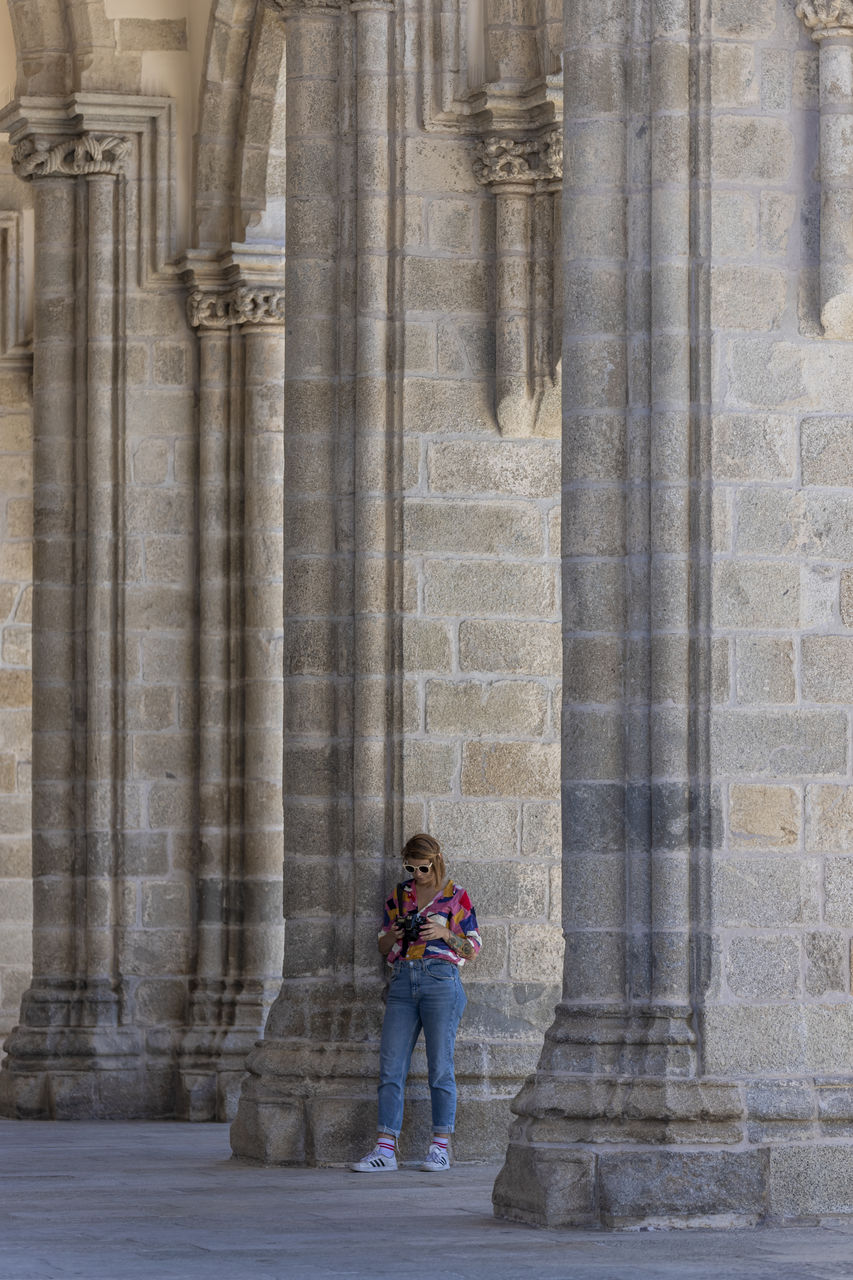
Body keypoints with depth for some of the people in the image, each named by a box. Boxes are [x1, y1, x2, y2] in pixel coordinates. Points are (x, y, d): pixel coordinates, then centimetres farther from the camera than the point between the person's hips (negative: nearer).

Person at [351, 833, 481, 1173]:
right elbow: (383, 947, 20)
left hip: (441, 979, -4)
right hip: (403, 982, 4)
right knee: (391, 1066, -3)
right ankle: (385, 1149, -4)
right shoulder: (399, 895, 16)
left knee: (440, 1066, -3)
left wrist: (445, 933, -11)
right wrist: (394, 934, -1)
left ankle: (440, 1146, 4)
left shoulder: (456, 896, 5)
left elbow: (473, 949, 5)